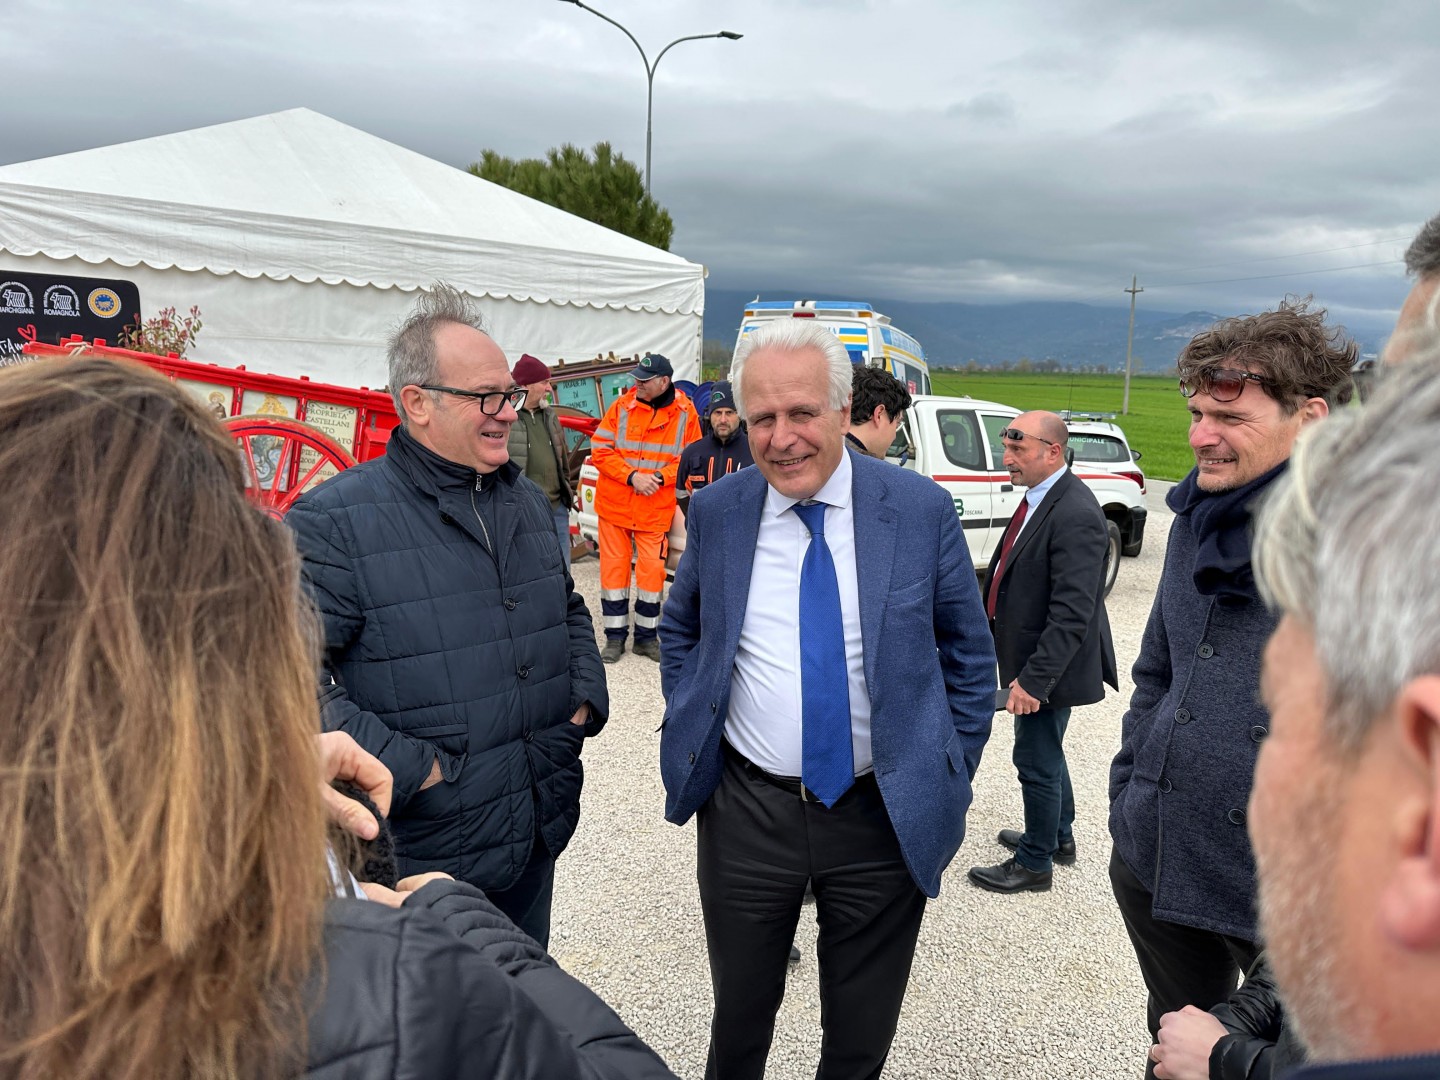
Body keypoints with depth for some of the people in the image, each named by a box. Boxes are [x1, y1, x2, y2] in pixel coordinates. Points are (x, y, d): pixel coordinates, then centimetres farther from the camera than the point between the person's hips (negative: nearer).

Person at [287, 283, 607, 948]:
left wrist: (585, 700, 5)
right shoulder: (334, 523, -16)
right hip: (419, 857, -6)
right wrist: (409, 767, -23)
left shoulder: (527, 503, 7)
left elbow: (569, 611, 21)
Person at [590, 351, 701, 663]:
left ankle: (646, 635, 21)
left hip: (656, 508, 0)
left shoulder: (685, 412, -3)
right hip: (615, 504, 0)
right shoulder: (623, 405, -5)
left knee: (652, 570, 4)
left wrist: (660, 477, -15)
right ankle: (615, 635, 19)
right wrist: (631, 476, -17)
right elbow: (599, 449, -6)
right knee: (614, 566, 6)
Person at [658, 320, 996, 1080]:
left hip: (886, 814, -1)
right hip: (745, 810, 1)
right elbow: (680, 631, 12)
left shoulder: (921, 510, -9)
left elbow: (969, 657, 1)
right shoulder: (715, 511, -4)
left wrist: (950, 779, 0)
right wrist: (689, 731, 4)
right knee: (740, 1016, 21)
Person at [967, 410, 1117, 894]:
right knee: (1046, 755, 25)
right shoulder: (1039, 497, 5)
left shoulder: (1075, 515, -26)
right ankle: (1059, 836, 44)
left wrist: (1034, 678, -27)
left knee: (1037, 762, 6)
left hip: (1048, 666, -10)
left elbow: (1072, 613, -28)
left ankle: (1035, 863, 23)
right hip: (1028, 657, 10)